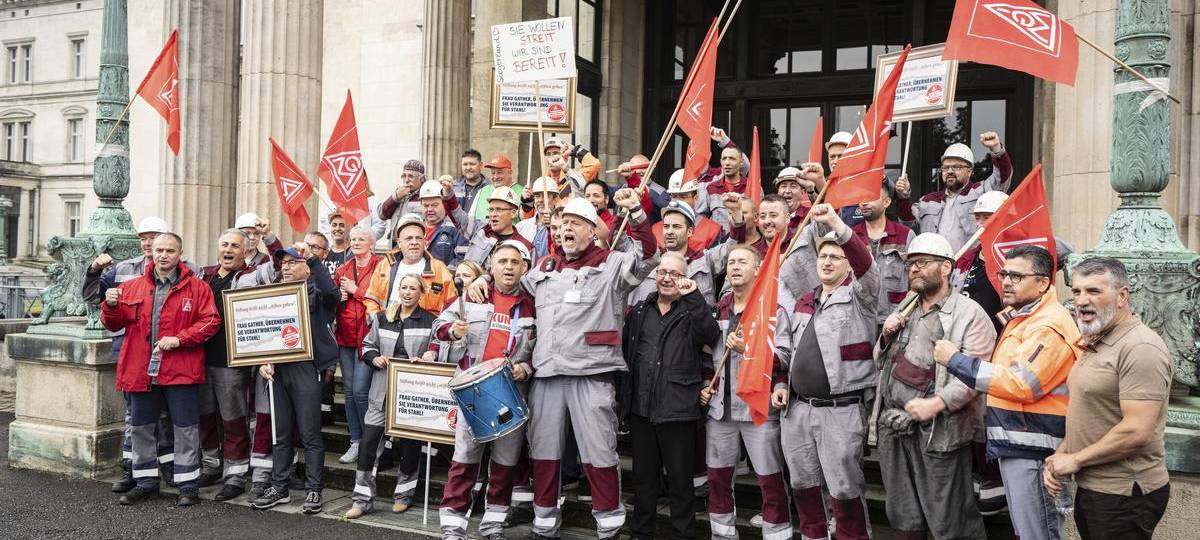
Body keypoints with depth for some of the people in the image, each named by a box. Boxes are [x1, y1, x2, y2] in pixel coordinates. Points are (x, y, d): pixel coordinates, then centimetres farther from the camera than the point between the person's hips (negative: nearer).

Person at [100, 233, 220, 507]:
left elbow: (210, 321, -7)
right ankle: (146, 482, 27)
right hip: (140, 370, 4)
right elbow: (114, 324, 12)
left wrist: (179, 339, -17)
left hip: (181, 370, -4)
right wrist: (111, 306, -9)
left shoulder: (196, 287, 0)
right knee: (141, 428, 13)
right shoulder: (132, 287, 10)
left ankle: (188, 484, 11)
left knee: (186, 429, 2)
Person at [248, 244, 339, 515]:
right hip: (277, 369, 6)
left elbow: (332, 293, -24)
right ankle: (279, 487, 21)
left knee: (310, 434, 0)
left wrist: (312, 258, -25)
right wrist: (262, 361, 0)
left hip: (306, 368, -5)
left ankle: (313, 490, 8)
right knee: (280, 433, 12)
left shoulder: (315, 292, 1)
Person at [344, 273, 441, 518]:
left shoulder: (430, 321, 1)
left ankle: (404, 495, 26)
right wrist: (374, 358, -4)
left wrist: (431, 355, -20)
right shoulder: (382, 318, 9)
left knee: (409, 443, 7)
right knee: (368, 442, -3)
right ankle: (363, 499, 7)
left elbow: (438, 352, 1)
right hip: (383, 390, 2)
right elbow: (367, 345, 15)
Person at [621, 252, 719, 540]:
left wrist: (693, 297, -26)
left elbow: (710, 336, -19)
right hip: (640, 408, 4)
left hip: (677, 409, -4)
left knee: (680, 479, 4)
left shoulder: (692, 311, 1)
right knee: (643, 476, 15)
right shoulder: (639, 311, 13)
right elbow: (625, 350, 18)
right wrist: (625, 391, 11)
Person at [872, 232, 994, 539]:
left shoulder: (969, 314, -7)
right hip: (892, 427, 7)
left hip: (938, 431, -7)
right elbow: (882, 362, 23)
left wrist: (937, 403, -28)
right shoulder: (905, 313, 17)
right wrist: (887, 337, 3)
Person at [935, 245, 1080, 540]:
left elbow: (1020, 384, -25)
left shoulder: (1050, 326, -16)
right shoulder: (1021, 317, 17)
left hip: (1032, 449, -10)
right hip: (1015, 446, 10)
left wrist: (955, 360, -19)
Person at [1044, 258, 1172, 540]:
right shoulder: (1095, 343, 13)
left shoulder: (1140, 348, -18)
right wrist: (1060, 456, 4)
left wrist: (1075, 460, -15)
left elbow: (1136, 432, -25)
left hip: (1125, 495, -9)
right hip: (1090, 486, 9)